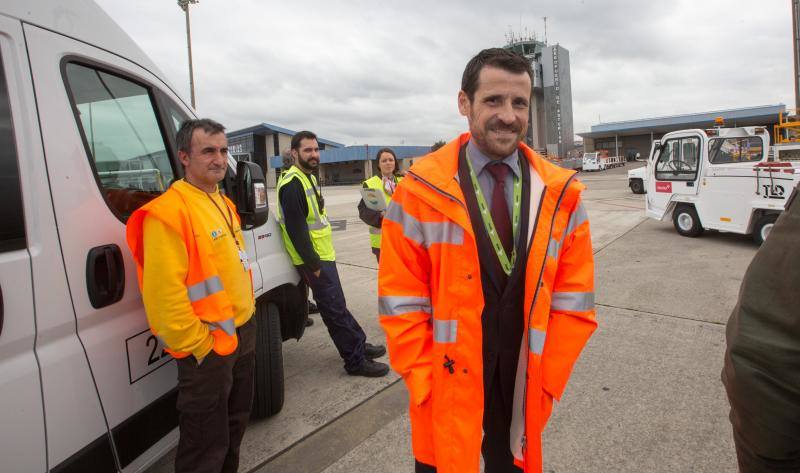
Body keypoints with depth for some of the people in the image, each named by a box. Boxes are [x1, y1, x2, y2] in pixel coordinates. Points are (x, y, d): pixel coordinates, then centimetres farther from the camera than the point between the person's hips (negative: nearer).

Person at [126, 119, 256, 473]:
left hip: (243, 333, 9)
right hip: (207, 346, -9)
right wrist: (197, 345, -19)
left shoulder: (222, 203, 10)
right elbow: (164, 291, -25)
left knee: (235, 425, 26)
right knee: (207, 444, 7)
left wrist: (245, 320, 16)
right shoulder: (168, 212, -20)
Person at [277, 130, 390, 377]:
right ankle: (356, 361, 8)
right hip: (314, 260, -10)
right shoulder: (293, 184, -18)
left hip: (323, 255, 10)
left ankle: (359, 345, 33)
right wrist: (314, 265, -22)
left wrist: (321, 258, 17)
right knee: (335, 310, -2)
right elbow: (296, 230, -23)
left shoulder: (309, 177, 14)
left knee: (338, 305, 19)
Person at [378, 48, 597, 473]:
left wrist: (547, 382, -5)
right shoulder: (422, 190, -12)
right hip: (447, 383, -2)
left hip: (525, 383, 3)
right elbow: (401, 300, -10)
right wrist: (428, 386, -11)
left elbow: (573, 299, -1)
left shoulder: (560, 193, -4)